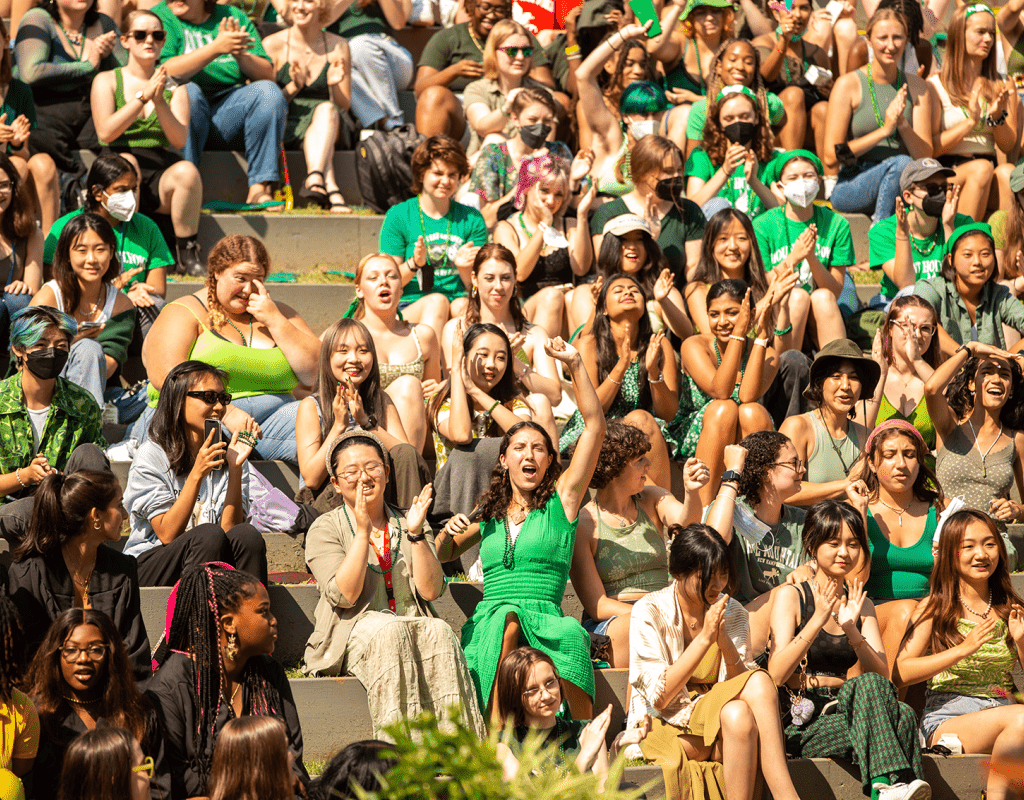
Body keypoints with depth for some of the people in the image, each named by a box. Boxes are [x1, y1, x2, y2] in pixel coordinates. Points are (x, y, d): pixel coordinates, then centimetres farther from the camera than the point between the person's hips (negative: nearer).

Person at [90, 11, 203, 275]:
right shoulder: (106, 81, 10)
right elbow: (106, 133, -7)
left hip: (160, 176, 1)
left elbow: (179, 140, 1)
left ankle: (187, 253, -22)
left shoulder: (173, 86, 15)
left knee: (186, 171, -32)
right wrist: (144, 96, -15)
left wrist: (160, 102, -15)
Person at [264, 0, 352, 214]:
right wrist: (293, 88, -18)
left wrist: (334, 85, -13)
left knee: (326, 109, -33)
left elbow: (345, 106, 9)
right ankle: (331, 190, -53)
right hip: (283, 127, -2)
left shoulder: (338, 46, 7)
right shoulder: (273, 44, 0)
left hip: (327, 124, 2)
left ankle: (314, 179, -55)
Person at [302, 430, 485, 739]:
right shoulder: (324, 530, 6)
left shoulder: (407, 522, 16)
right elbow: (344, 595, -11)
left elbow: (431, 591, 1)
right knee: (388, 629, -35)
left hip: (414, 630, 3)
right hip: (351, 639, -3)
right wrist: (363, 531, -15)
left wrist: (415, 534, -9)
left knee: (438, 632, -31)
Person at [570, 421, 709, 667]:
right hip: (609, 626, -4)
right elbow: (597, 605, -6)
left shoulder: (652, 499, 12)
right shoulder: (582, 524, -2)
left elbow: (684, 521, -12)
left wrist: (691, 491, -34)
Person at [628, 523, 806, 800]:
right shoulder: (650, 611, -8)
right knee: (737, 716, -33)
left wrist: (726, 643, -20)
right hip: (664, 727, -4)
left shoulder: (732, 613, 6)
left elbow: (742, 683, -3)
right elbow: (659, 697, -16)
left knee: (758, 681, -29)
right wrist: (704, 638, -20)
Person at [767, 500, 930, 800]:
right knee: (868, 685, -34)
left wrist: (852, 631, -12)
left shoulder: (861, 605, 17)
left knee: (903, 715, -30)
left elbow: (883, 674, 4)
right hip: (802, 726, -4)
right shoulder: (791, 596, 2)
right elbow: (776, 674, -11)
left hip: (847, 713, 4)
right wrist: (817, 620, -19)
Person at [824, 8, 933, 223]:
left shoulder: (917, 87, 9)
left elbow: (925, 155, 3)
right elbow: (831, 157, -8)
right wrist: (884, 130, -15)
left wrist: (902, 125, -16)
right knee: (902, 164, -34)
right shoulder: (849, 84, -3)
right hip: (850, 186, -3)